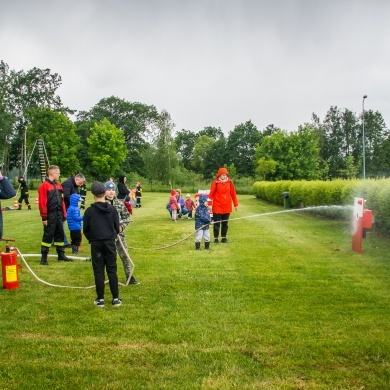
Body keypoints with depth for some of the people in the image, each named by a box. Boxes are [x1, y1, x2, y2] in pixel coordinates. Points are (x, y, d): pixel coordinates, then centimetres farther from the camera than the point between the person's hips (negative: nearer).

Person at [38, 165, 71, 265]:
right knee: (48, 235, -3)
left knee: (60, 234, 13)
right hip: (50, 215, -7)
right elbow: (42, 203, -15)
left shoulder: (58, 185, 14)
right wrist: (44, 217, -17)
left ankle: (61, 255, 23)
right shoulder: (44, 186, -11)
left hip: (59, 215, 8)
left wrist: (64, 214, 13)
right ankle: (44, 257, 5)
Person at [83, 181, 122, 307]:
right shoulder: (112, 209, -3)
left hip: (96, 244, -1)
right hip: (110, 243, 1)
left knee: (98, 271, 6)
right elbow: (117, 227, 2)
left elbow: (85, 230, 0)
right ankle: (115, 298, 9)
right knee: (112, 270, 7)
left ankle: (100, 299, 9)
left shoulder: (90, 210, -7)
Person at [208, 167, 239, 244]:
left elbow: (233, 194, 5)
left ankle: (223, 237, 22)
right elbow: (211, 194, -9)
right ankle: (216, 238, 12)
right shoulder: (215, 183, -7)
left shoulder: (230, 183, 1)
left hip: (227, 207, 3)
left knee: (225, 223, 12)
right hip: (217, 207, -3)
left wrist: (236, 204, 8)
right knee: (217, 223, 2)